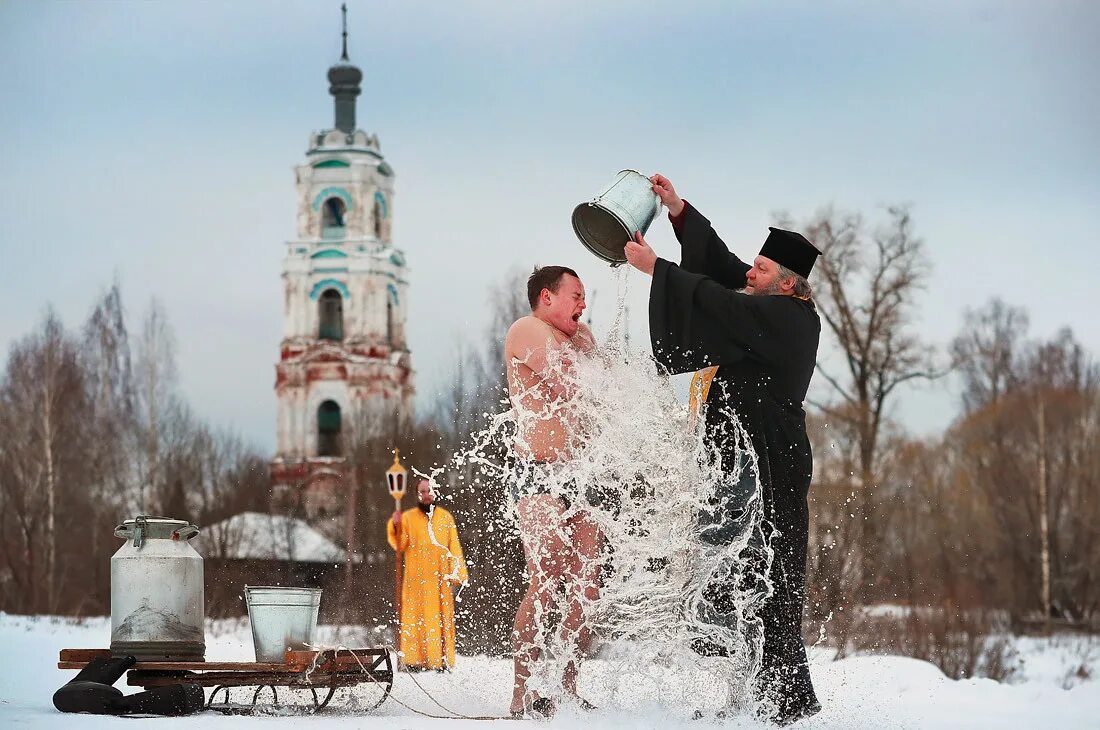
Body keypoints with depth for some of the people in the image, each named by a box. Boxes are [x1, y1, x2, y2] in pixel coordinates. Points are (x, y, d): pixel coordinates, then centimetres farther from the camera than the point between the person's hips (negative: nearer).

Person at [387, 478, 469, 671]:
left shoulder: (445, 517, 11)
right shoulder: (408, 517, 7)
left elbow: (454, 547, 9)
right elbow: (400, 545, -4)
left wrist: (458, 573, 0)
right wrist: (396, 526, -22)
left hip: (439, 577, 1)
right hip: (416, 578, -1)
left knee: (440, 618, 0)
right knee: (416, 618, -4)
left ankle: (441, 660, 2)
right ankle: (414, 659, -4)